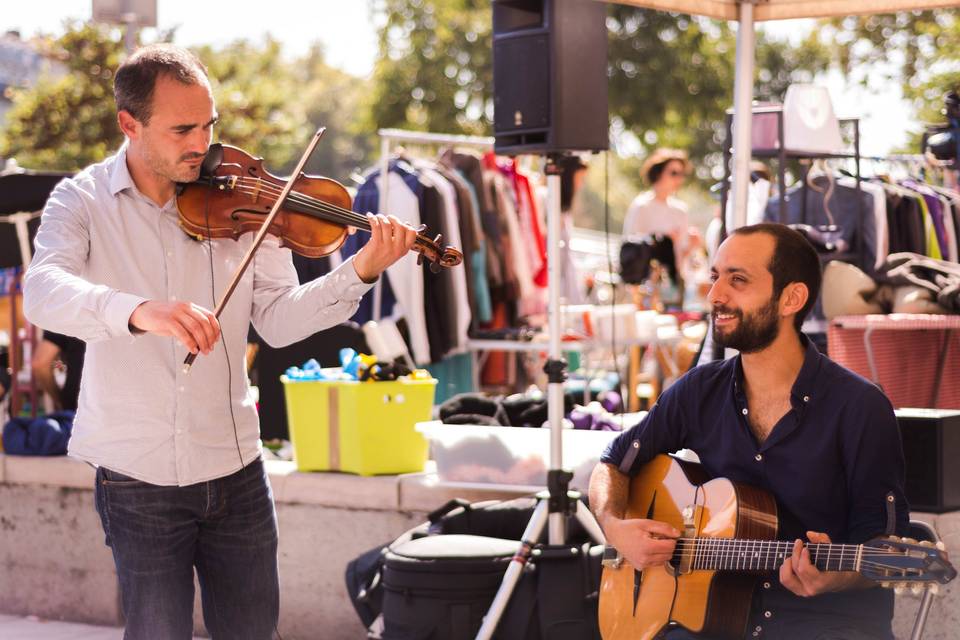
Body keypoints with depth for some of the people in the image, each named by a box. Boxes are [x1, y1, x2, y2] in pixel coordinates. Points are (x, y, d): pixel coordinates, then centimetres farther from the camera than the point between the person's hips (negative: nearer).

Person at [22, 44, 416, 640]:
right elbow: (44, 292, -27)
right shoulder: (83, 201, -7)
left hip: (235, 469, 3)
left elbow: (278, 319, -2)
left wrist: (361, 272, -18)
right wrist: (140, 311, -45)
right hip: (138, 478, -3)